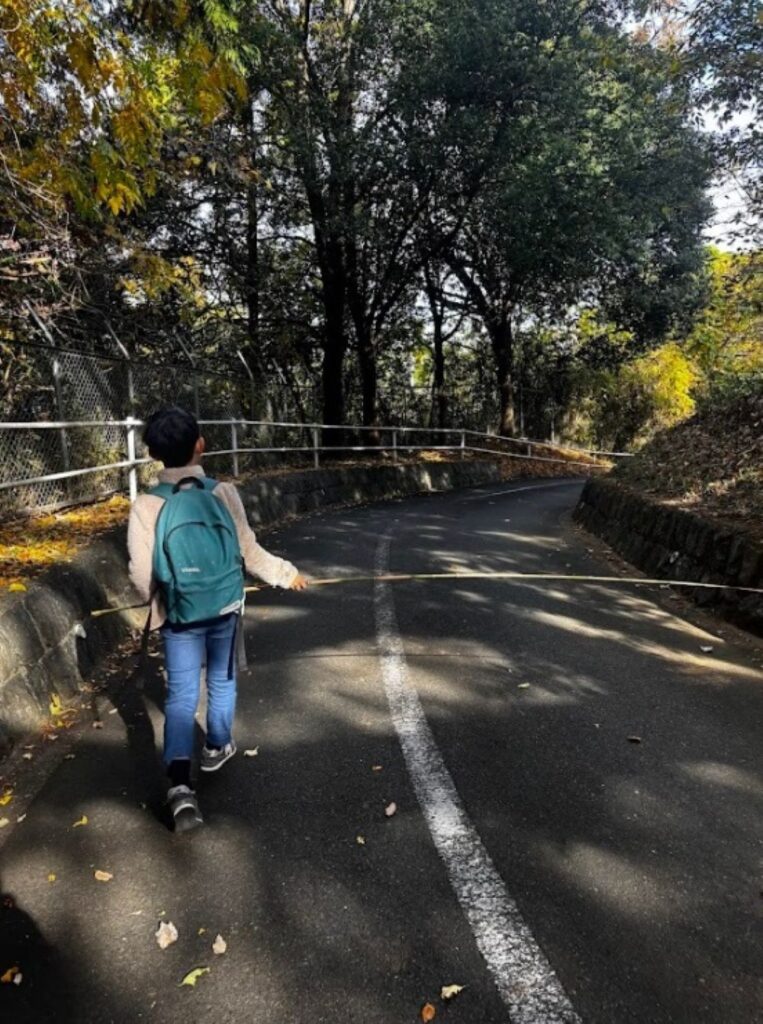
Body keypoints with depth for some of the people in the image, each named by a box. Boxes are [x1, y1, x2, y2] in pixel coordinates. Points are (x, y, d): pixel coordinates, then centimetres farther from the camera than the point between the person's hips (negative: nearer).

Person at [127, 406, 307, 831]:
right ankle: (218, 747, 41)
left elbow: (142, 573, -7)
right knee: (222, 680, 21)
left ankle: (181, 785, -5)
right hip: (225, 608, 1)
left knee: (181, 695, 7)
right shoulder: (223, 493, -13)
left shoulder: (146, 506, -13)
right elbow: (249, 551, -6)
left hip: (180, 616, 0)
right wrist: (287, 573, 10)